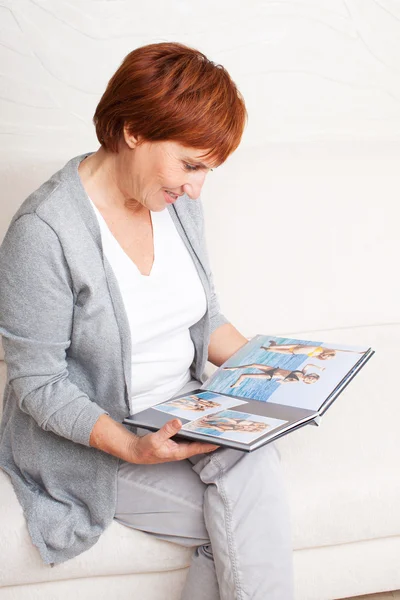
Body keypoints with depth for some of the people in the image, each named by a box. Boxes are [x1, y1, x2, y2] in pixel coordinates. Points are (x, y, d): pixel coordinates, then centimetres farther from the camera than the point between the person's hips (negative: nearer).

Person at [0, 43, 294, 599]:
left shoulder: (176, 200, 0)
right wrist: (131, 447, -28)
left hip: (183, 409, 6)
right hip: (90, 439, -6)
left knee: (254, 459, -24)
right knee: (253, 518, -19)